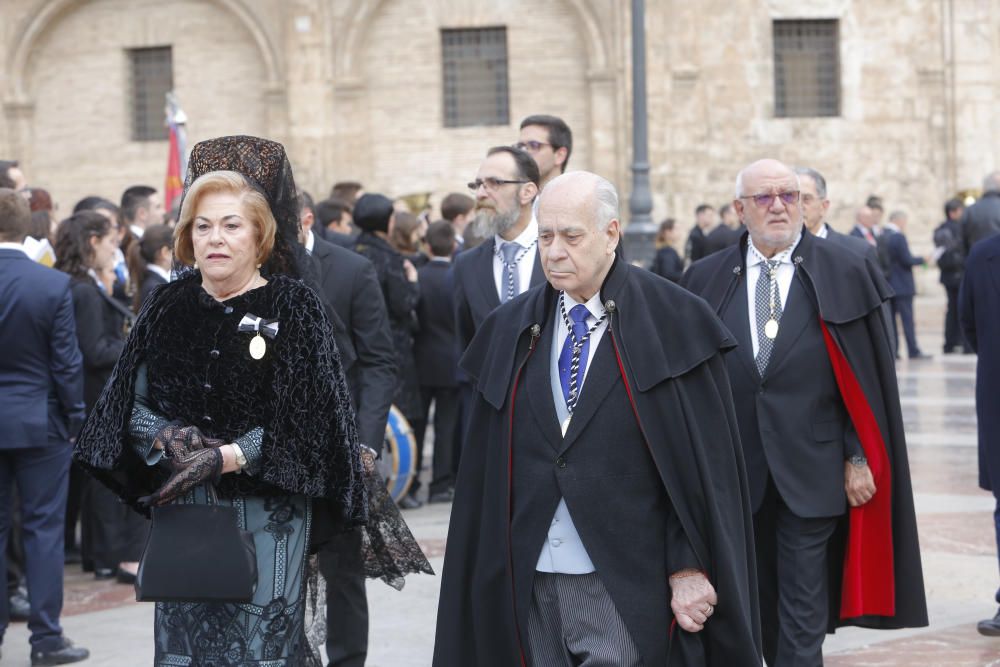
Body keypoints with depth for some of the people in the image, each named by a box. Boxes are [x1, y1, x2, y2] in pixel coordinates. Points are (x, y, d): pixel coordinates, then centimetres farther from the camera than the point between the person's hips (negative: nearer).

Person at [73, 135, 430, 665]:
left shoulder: (293, 305, -4)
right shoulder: (169, 306, 7)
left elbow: (303, 421, -8)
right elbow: (135, 404, 7)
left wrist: (228, 457, -16)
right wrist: (168, 440, -13)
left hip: (266, 512, -3)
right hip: (182, 510, 3)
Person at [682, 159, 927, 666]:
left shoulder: (844, 274, -2)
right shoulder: (708, 279, 4)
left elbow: (868, 378, -2)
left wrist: (860, 456, -6)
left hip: (811, 472, -2)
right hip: (736, 471, 3)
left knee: (802, 618, 0)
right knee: (760, 609, 14)